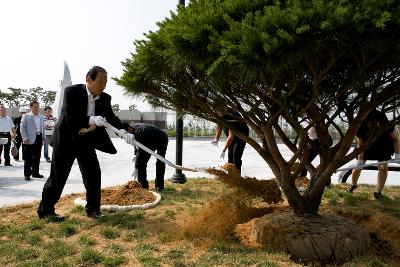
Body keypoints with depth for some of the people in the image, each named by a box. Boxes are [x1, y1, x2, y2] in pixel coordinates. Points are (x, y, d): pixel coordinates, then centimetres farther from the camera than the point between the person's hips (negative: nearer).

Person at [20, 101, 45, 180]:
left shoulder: (41, 117, 15)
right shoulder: (26, 116, 1)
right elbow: (22, 127, -4)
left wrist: (43, 138, 9)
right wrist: (25, 138, -13)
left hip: (39, 138, 5)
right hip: (29, 139, -5)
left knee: (37, 157, 10)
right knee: (28, 158, -1)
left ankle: (35, 173, 20)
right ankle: (27, 174, 7)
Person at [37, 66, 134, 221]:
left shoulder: (105, 98, -6)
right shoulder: (72, 92, -21)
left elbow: (111, 117, -12)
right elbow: (69, 118, -27)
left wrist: (124, 132, -31)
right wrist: (91, 120, -42)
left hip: (86, 140, 5)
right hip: (66, 139, -5)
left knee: (93, 173, 3)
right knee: (58, 176, 3)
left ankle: (92, 209, 17)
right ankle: (45, 210, 21)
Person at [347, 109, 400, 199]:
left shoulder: (386, 125, -33)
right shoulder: (361, 128, -31)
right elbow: (360, 144, -22)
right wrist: (360, 159, -26)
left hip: (383, 147, 0)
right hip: (367, 146, 0)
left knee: (383, 168, -9)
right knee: (358, 166, 2)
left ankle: (378, 192, 6)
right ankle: (353, 185, 28)